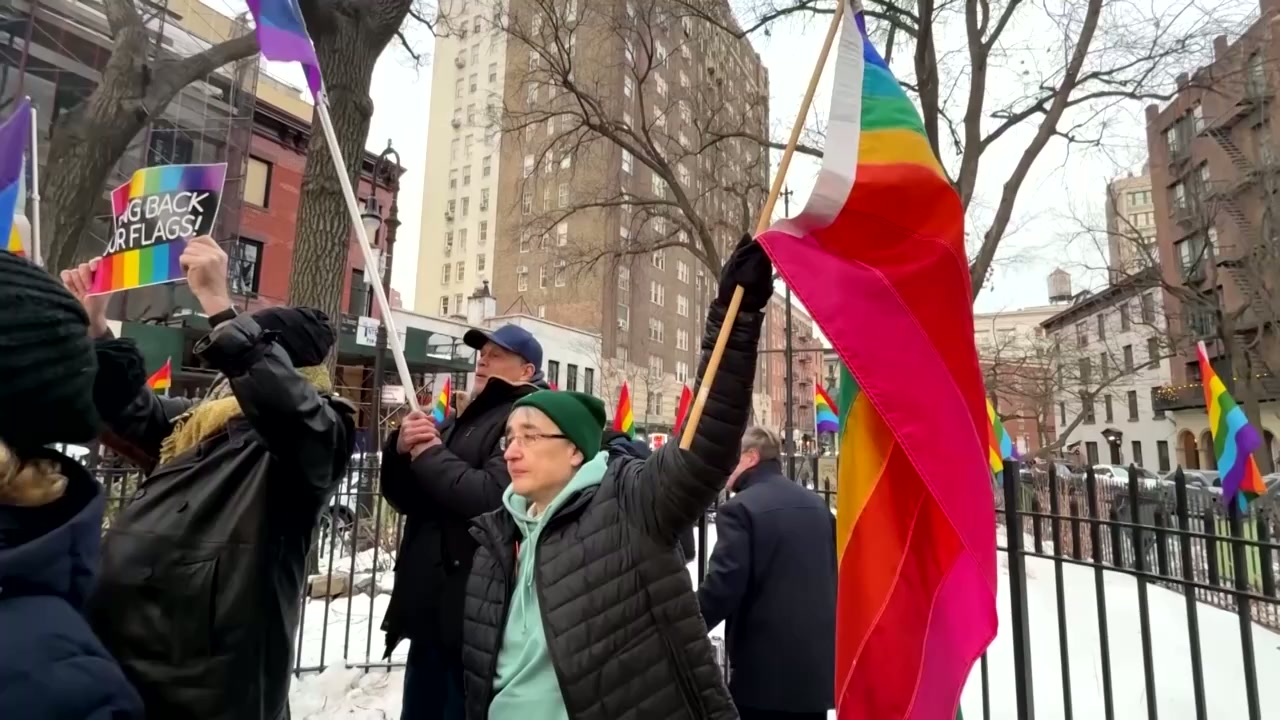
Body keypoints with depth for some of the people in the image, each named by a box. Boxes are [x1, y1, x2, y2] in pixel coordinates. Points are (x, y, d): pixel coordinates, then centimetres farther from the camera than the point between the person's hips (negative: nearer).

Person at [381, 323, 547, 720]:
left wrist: (429, 453, -13)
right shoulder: (460, 421, 16)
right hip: (430, 607, 8)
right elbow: (403, 498, 14)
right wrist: (401, 448, -6)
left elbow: (493, 498, -27)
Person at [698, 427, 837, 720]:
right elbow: (837, 573, 15)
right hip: (818, 660, 7)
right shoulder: (816, 505, 9)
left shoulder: (740, 509, -15)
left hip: (764, 666, -7)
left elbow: (722, 585, -21)